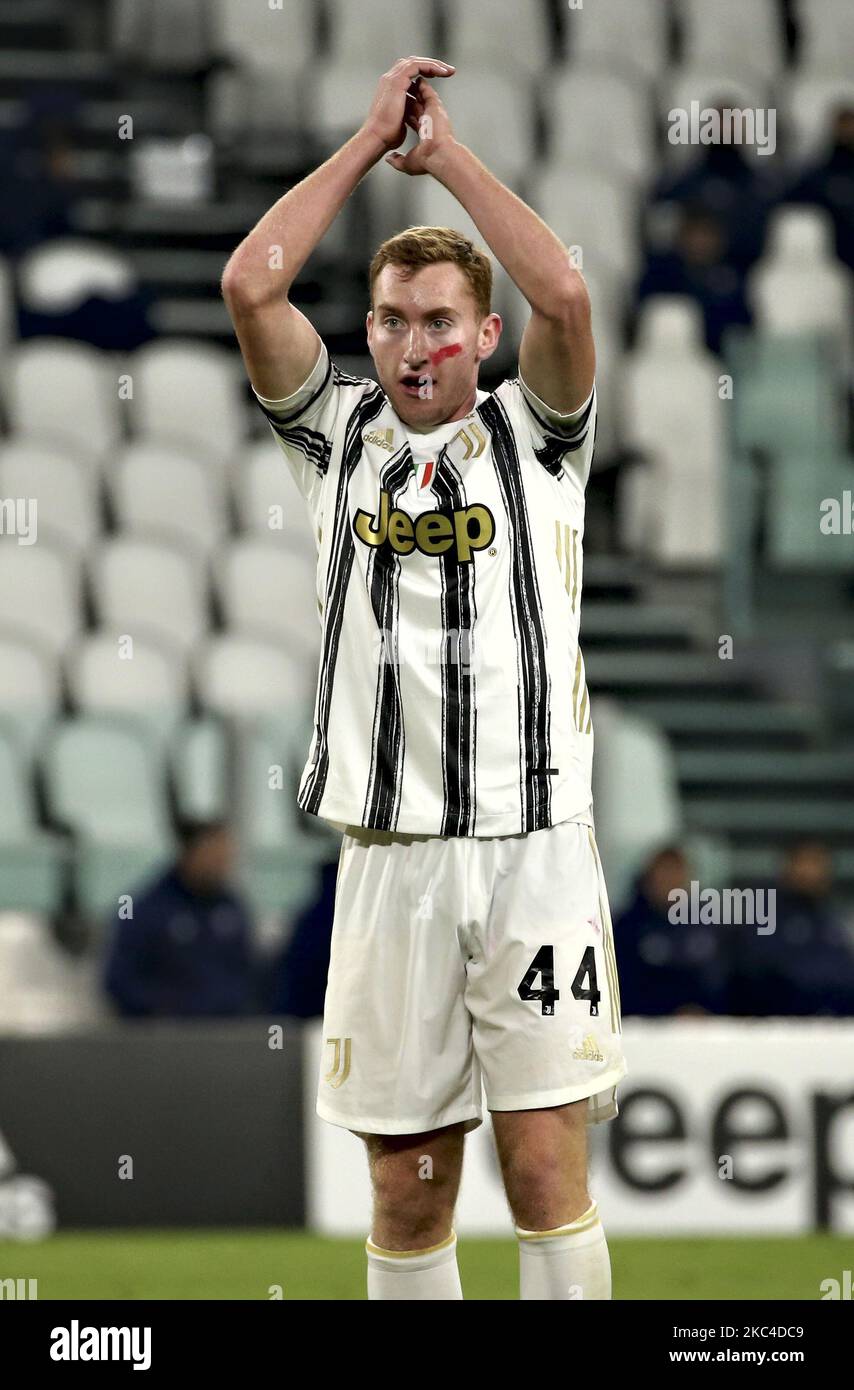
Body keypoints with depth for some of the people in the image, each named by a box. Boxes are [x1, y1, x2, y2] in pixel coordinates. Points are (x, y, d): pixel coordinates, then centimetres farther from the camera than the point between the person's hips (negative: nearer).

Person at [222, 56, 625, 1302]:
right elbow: (250, 286, -2)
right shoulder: (340, 436, 11)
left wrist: (447, 151, -2)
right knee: (408, 1188, 4)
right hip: (391, 859, 2)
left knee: (546, 1165, -6)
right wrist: (373, 138, 2)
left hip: (534, 854, -2)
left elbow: (565, 296, -12)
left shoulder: (534, 437, 6)